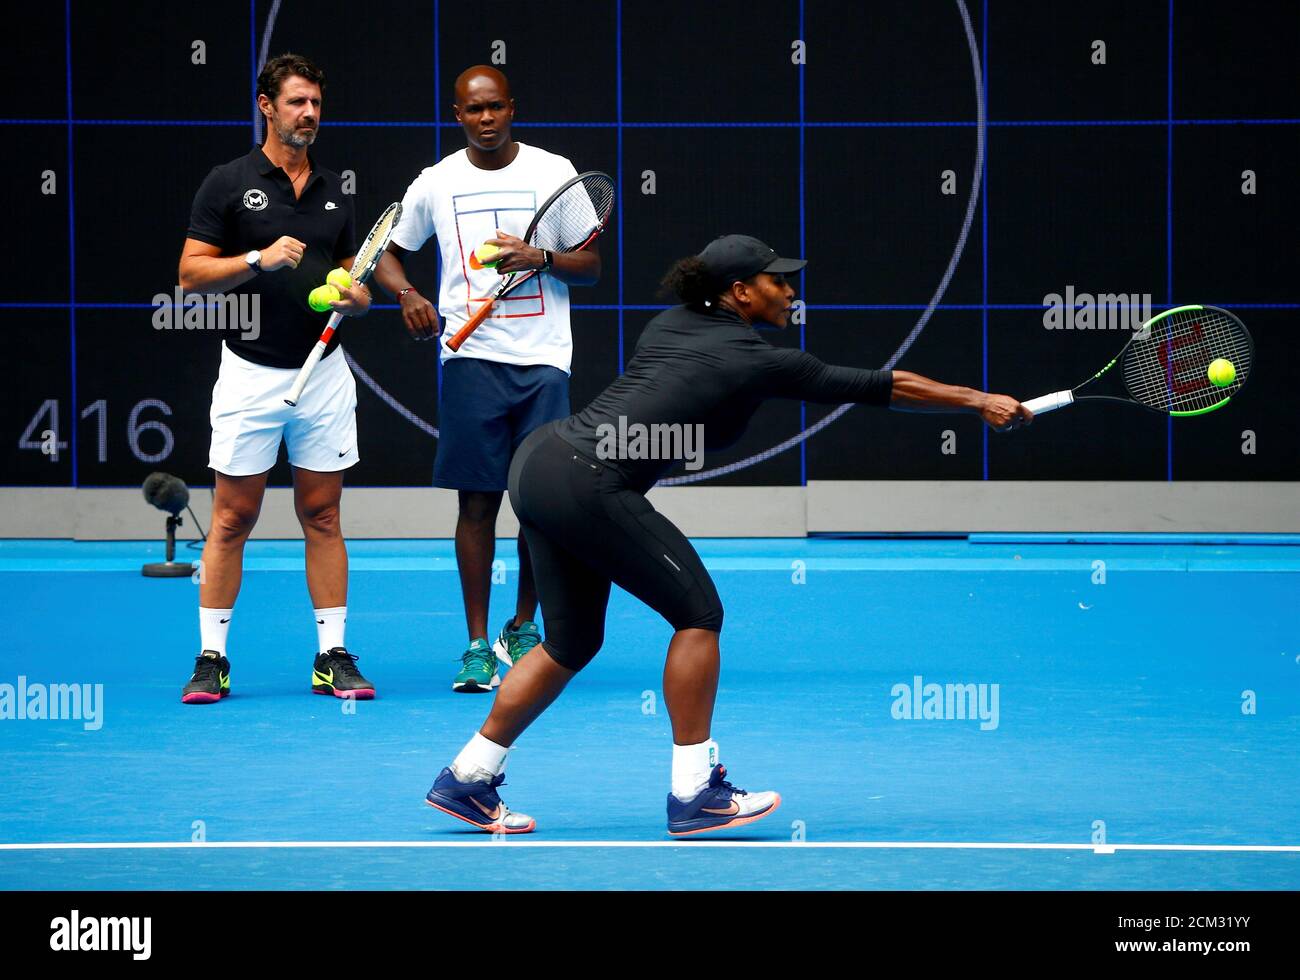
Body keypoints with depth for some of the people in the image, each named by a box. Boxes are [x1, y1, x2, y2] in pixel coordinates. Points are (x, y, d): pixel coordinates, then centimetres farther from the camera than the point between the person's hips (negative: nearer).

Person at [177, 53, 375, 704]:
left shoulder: (334, 193, 12)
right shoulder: (228, 183, -1)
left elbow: (353, 282, 17)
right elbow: (191, 274, -5)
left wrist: (354, 297, -5)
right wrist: (260, 259, -18)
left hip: (323, 372, 4)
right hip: (251, 373, -4)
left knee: (322, 515, 5)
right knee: (232, 519, 0)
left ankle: (332, 656, 9)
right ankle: (211, 660, 6)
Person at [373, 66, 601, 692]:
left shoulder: (554, 172, 4)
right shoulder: (436, 183, 7)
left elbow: (590, 267, 5)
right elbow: (388, 253, 18)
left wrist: (539, 258, -15)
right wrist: (407, 294, -3)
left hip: (543, 360, 0)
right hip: (472, 358, 0)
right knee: (477, 500, -2)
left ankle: (522, 628, 20)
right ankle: (476, 645, 3)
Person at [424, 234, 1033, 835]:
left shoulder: (670, 325, 16)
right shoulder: (758, 360, -4)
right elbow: (882, 387, 1)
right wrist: (979, 402, 8)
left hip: (537, 462, 9)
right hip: (587, 485, -9)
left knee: (573, 642, 17)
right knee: (698, 612, 1)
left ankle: (466, 781, 21)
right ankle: (694, 796, 3)